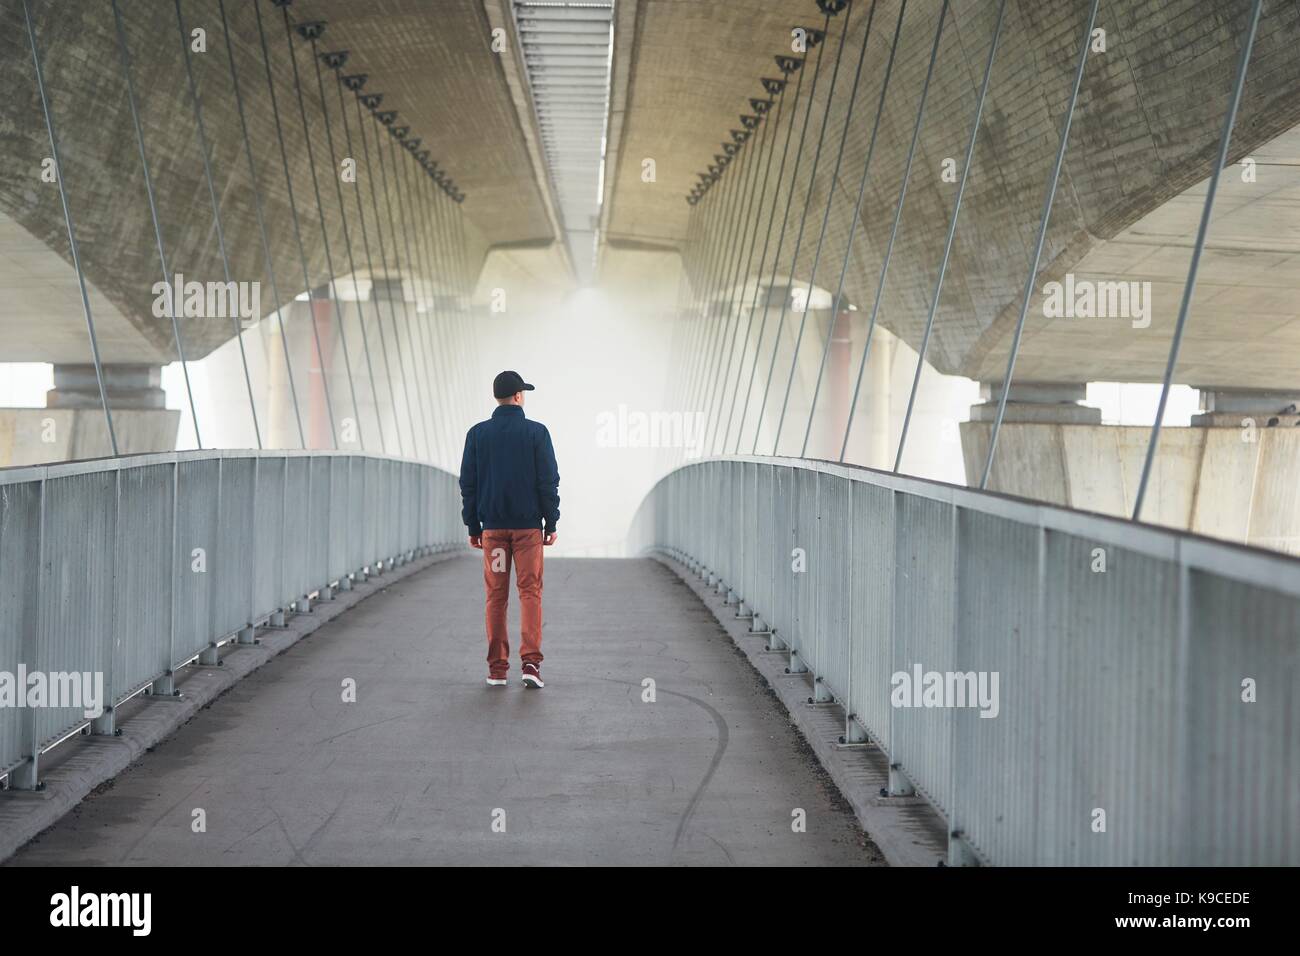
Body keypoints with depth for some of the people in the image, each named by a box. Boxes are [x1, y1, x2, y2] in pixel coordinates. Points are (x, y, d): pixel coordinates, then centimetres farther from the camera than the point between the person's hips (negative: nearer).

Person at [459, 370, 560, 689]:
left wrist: (473, 527, 11)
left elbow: (468, 483, 5)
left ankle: (497, 668, 6)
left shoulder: (477, 434, 3)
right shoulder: (537, 432, -3)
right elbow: (548, 482, -4)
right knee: (530, 591, 1)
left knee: (496, 596, 6)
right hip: (528, 525, -2)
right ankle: (531, 662, -9)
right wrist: (551, 524, 3)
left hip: (492, 526, 2)